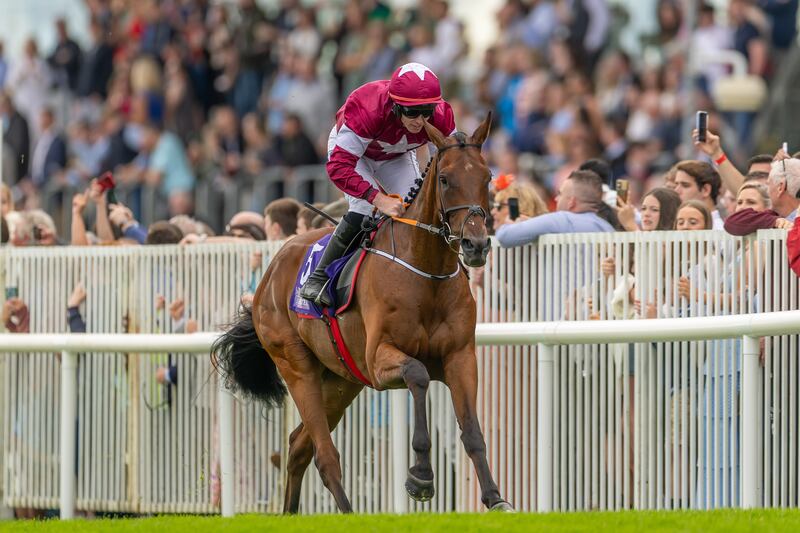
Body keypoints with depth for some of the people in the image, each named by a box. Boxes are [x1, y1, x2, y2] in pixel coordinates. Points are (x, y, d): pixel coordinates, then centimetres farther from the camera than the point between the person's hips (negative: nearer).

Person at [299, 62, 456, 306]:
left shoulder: (441, 118, -32)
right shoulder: (365, 111, -45)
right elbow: (339, 166, -46)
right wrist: (378, 198, -56)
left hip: (395, 157, 5)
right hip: (348, 146, -4)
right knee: (363, 208, -25)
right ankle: (319, 277, -15)